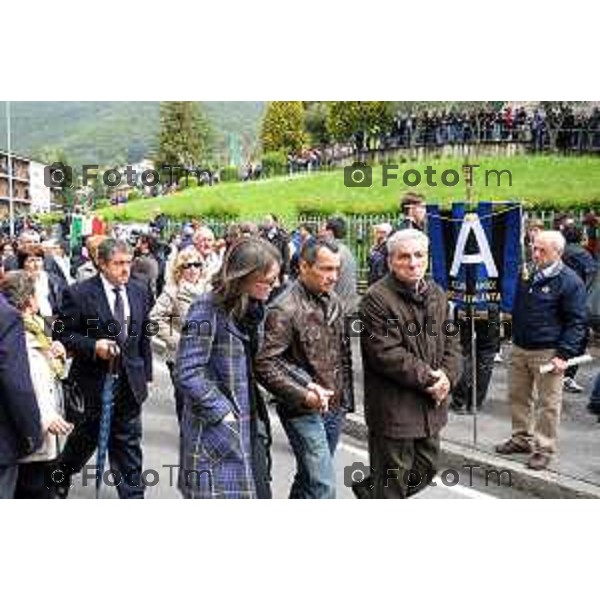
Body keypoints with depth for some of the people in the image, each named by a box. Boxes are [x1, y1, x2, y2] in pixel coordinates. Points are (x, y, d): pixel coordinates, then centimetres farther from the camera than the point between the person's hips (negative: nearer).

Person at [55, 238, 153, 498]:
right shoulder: (79, 294, -11)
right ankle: (60, 475, 42)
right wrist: (93, 346, -24)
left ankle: (132, 496, 16)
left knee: (128, 441, 8)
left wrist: (146, 374, 9)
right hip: (94, 379, -3)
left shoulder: (139, 292, 5)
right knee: (87, 436, 13)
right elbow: (64, 335, -8)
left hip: (130, 380, 4)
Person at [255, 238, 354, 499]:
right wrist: (303, 395, -25)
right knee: (323, 486, -9)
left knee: (310, 476, 20)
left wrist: (346, 396, 13)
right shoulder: (284, 310, -17)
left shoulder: (333, 301, 8)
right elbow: (264, 364, -20)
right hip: (303, 410, -8)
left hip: (334, 407, 8)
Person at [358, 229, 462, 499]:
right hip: (393, 408, -7)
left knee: (426, 468, 21)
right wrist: (427, 378, -17)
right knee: (392, 480, 5)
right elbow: (386, 354, -21)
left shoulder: (437, 294, 9)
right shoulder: (376, 299, -15)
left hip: (430, 404, 8)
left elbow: (451, 341, 10)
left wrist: (447, 376, -8)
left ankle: (369, 491, 43)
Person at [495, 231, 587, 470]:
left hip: (547, 353, -6)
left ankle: (544, 448, 12)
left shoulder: (570, 281, -10)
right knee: (517, 396, 14)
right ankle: (522, 438, 30)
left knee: (548, 403, 2)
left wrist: (564, 355, -16)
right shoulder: (526, 274, 8)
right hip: (519, 348, 6)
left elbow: (576, 322, -10)